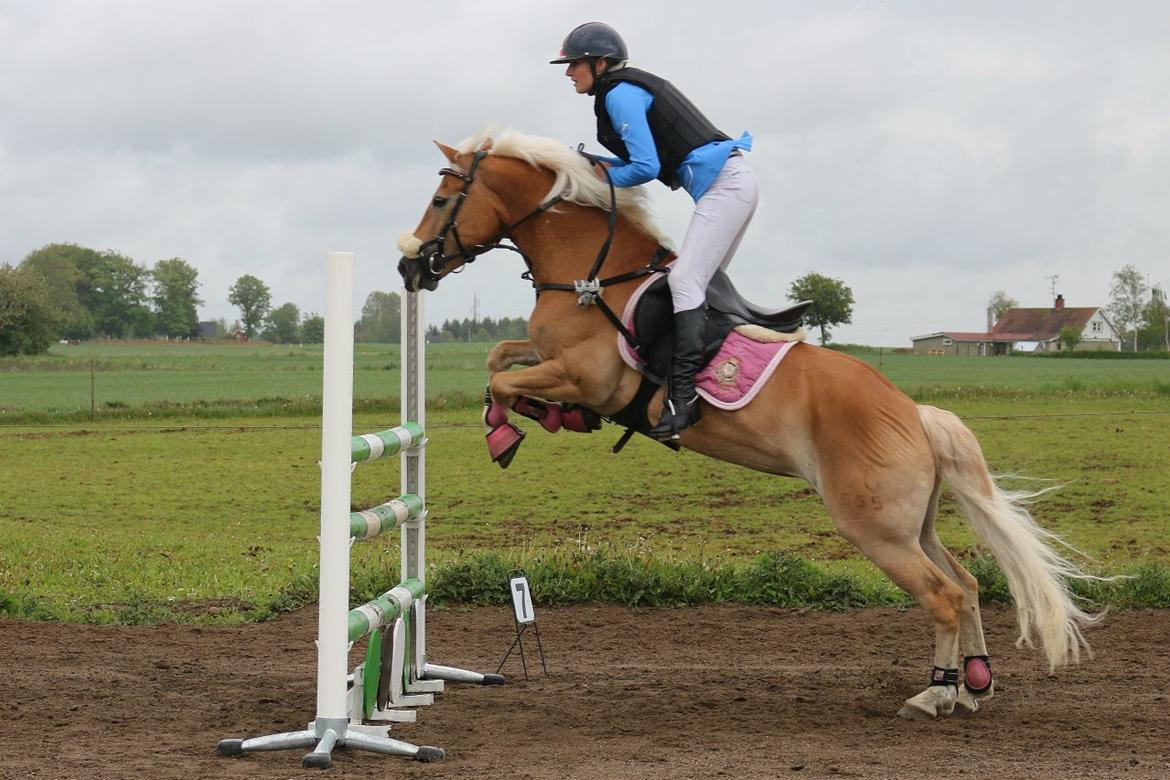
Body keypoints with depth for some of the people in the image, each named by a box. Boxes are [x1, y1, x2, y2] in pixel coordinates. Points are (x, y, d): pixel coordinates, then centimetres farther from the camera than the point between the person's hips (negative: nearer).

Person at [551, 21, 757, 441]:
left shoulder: (619, 94, -11)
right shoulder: (633, 87, 20)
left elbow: (645, 167, -17)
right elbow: (646, 159, 21)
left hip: (723, 184, -11)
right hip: (732, 184, 11)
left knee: (685, 280, -19)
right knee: (703, 285, 15)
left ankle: (683, 395, -28)